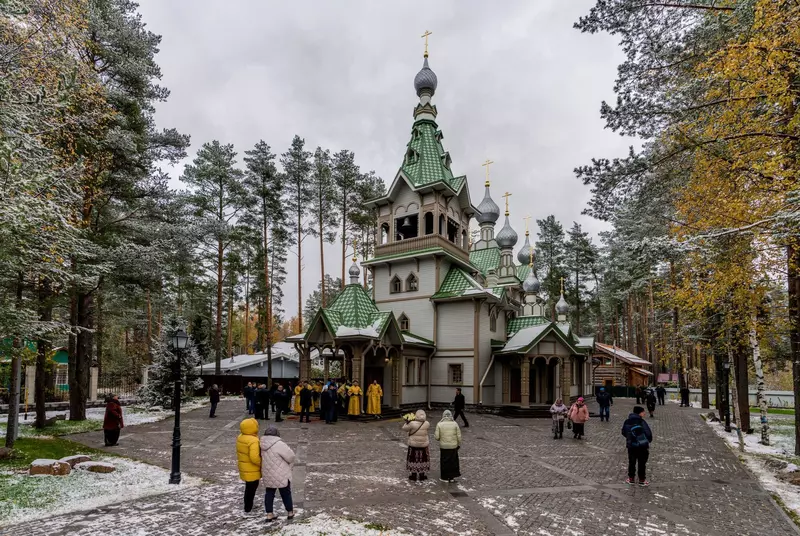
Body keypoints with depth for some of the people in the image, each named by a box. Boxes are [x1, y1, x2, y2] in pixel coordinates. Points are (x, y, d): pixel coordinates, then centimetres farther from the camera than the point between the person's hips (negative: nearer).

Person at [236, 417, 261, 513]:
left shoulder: (240, 438, 1)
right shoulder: (253, 441, -28)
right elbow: (254, 458, -32)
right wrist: (263, 464, -18)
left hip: (244, 468, 9)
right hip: (251, 470, -9)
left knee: (249, 487, 24)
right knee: (251, 488, 7)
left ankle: (249, 505, 37)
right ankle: (248, 508, 19)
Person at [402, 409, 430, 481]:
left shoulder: (412, 424, -21)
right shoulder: (426, 424, -13)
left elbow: (404, 429, -11)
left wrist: (407, 422, 0)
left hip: (413, 445, -2)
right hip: (424, 445, 2)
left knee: (413, 459, 14)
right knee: (422, 459, 17)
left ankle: (413, 475, 22)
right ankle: (421, 475, 24)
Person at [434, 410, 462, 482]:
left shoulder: (439, 424, -9)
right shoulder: (455, 424, -6)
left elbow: (436, 437, -10)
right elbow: (459, 436, -3)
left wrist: (434, 434, 11)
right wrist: (459, 444, 11)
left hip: (443, 447, -1)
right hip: (453, 446, 1)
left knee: (444, 462, 13)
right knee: (453, 461, 17)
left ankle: (445, 477, 21)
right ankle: (451, 477, 24)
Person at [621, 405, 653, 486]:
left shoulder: (627, 422, -2)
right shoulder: (641, 422, -17)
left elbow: (624, 432, 7)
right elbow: (648, 433, -15)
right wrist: (649, 440, 6)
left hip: (631, 446, 4)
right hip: (642, 446, -4)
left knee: (631, 462, 15)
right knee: (642, 463, 9)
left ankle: (631, 478, 23)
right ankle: (642, 480, 17)